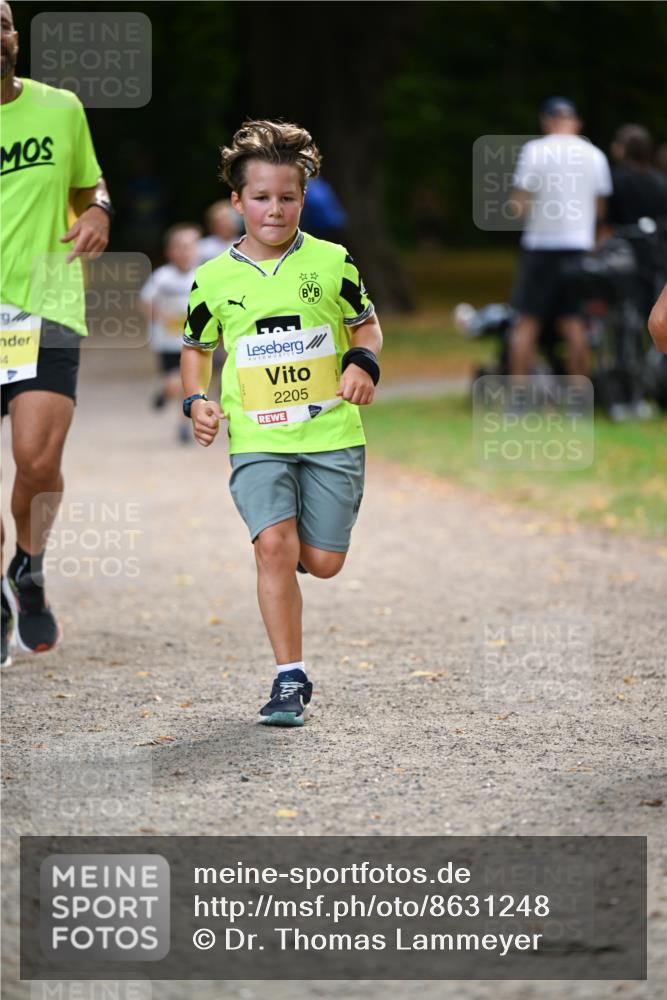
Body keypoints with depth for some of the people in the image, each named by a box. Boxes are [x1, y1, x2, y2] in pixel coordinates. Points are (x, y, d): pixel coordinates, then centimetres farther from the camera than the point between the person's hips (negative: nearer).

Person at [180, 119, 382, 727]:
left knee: (322, 562, 0)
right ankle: (290, 678, -8)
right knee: (275, 546, -16)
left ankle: (298, 550, 39)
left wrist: (364, 363, -7)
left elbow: (366, 323, 14)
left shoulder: (331, 262, 1)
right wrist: (197, 400, 1)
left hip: (330, 433, 0)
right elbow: (196, 346, 18)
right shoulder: (215, 279, 3)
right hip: (256, 440, 0)